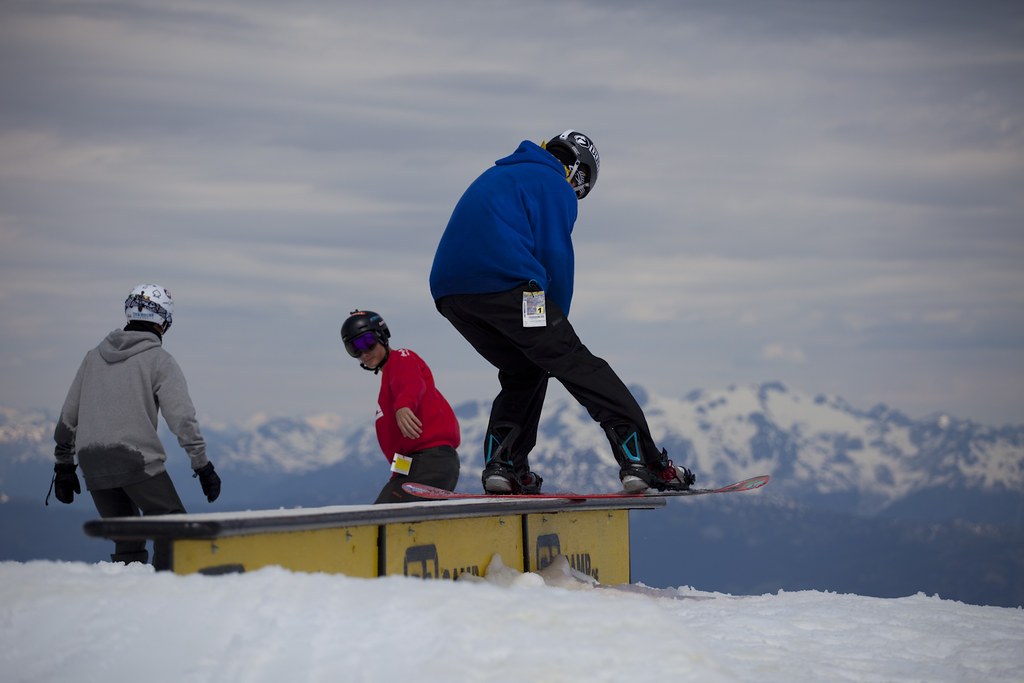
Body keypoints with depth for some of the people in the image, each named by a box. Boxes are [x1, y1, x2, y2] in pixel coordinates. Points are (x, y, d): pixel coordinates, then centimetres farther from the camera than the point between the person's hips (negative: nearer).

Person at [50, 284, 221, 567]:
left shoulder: (94, 357, 17)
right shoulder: (160, 360, 1)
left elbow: (68, 416, 20)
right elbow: (182, 418, -7)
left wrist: (64, 465, 26)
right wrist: (203, 466, -5)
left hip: (94, 467, 6)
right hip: (138, 460, -5)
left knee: (127, 544, 14)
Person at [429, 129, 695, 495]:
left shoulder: (495, 177, 32)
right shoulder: (555, 185, 7)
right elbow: (555, 257, -2)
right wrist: (557, 323, 10)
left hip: (448, 293, 7)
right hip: (505, 284, -7)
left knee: (524, 371, 23)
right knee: (577, 364, -3)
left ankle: (501, 465, 9)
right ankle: (642, 459, -10)